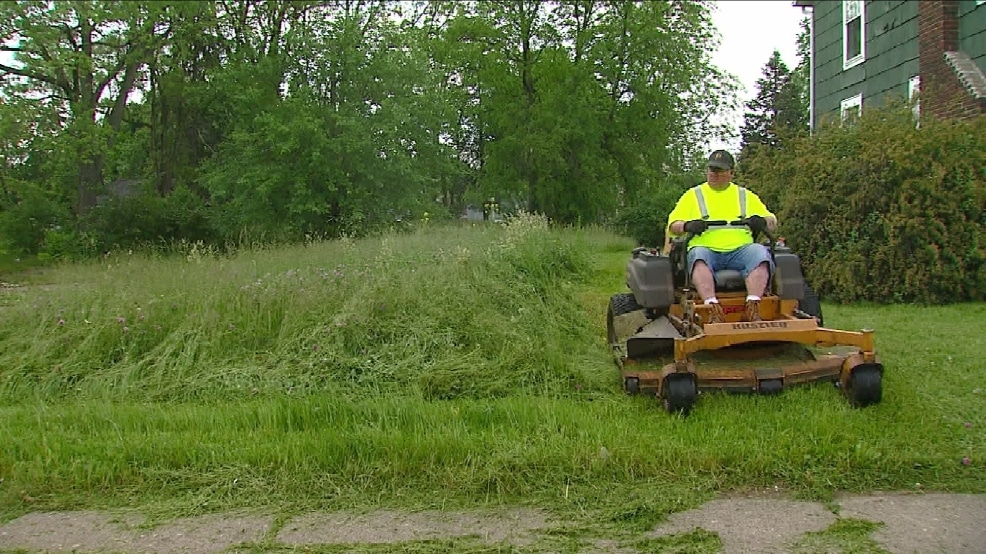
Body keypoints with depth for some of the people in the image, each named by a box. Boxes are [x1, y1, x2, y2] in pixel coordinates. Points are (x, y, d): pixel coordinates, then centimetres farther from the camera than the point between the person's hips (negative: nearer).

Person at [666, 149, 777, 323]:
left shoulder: (746, 196, 23)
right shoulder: (693, 195, 19)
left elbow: (773, 222, 20)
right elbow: (673, 225, 11)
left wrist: (762, 221, -5)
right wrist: (688, 226, -13)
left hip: (740, 249, 1)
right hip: (706, 249, -1)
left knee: (760, 253, -31)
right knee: (698, 255, -36)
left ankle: (753, 305, -40)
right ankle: (712, 307, -50)